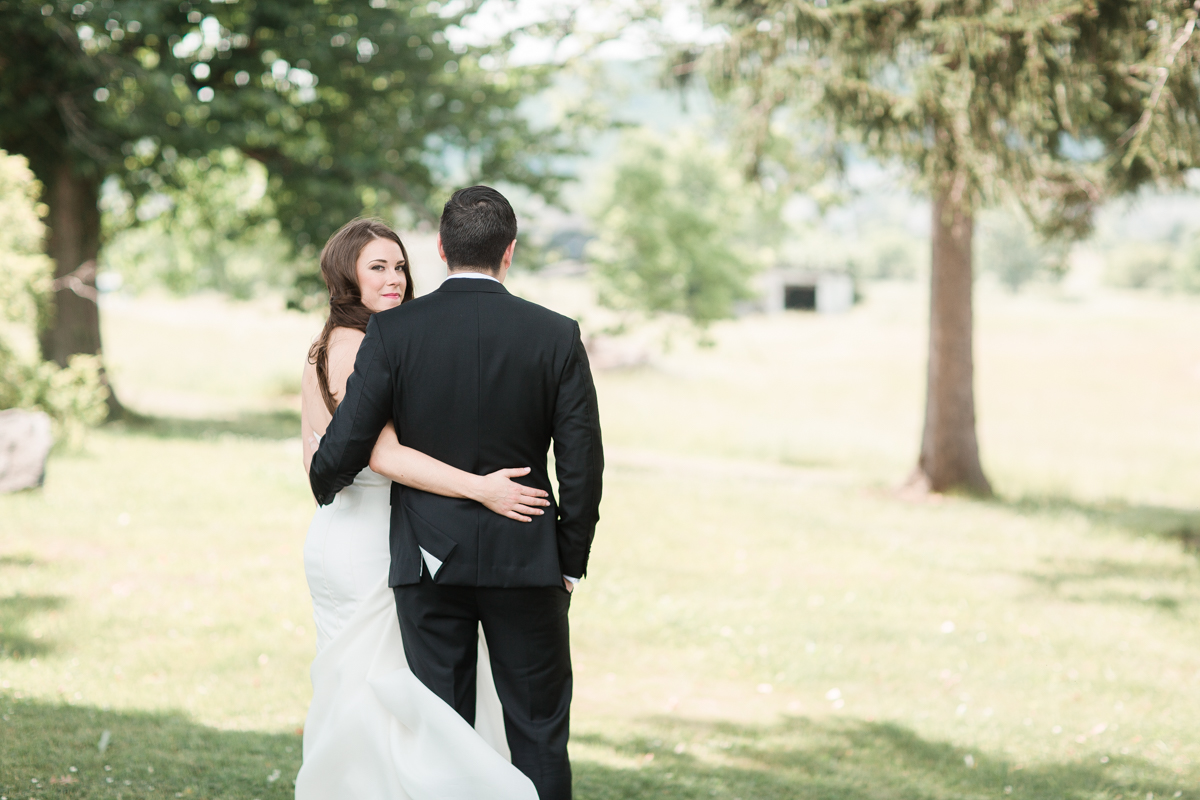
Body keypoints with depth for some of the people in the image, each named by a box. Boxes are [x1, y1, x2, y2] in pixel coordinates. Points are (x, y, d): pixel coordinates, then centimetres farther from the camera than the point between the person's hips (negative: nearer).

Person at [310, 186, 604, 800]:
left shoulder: (392, 332, -7)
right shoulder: (556, 336, -5)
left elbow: (344, 447, -9)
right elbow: (582, 463, -3)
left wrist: (323, 486, 15)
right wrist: (570, 561, 8)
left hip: (428, 561, 0)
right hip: (525, 563, 0)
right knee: (538, 730, 8)